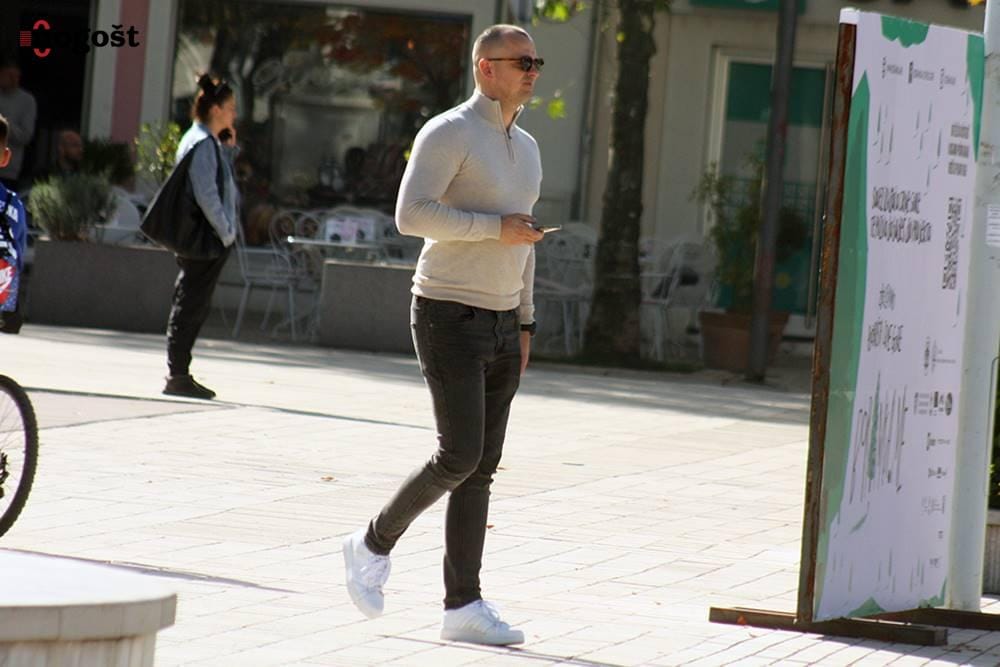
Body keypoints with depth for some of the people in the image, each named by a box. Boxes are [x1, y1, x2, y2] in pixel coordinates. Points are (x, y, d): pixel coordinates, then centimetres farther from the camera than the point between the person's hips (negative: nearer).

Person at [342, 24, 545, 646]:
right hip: (449, 317, -8)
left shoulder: (526, 148, 15)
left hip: (499, 324, 8)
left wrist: (525, 324, 17)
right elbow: (412, 214, -21)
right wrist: (496, 227, -21)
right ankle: (375, 544, 8)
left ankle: (464, 606, 2)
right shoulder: (448, 134, -10)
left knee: (480, 470, 3)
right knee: (460, 457, -14)